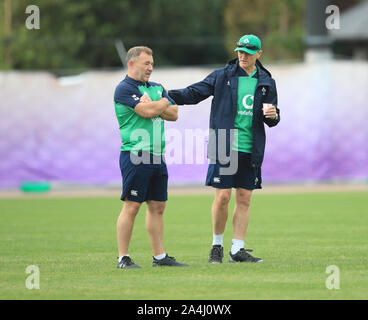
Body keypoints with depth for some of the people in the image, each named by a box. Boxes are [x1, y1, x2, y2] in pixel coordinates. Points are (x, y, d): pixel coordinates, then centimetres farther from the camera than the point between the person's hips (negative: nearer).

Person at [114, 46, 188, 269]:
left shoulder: (157, 89, 19)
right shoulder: (125, 89, -7)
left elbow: (173, 114, 11)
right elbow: (148, 111, -18)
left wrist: (154, 106, -6)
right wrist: (163, 103, 3)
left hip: (157, 157, 8)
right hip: (135, 156, -8)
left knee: (158, 207, 10)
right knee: (131, 206, -7)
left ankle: (160, 256, 15)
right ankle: (123, 258, -3)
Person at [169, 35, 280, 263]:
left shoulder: (267, 83, 10)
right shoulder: (222, 76, 3)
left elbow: (272, 120, 14)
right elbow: (195, 93, 1)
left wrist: (272, 115, -10)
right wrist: (169, 95, -14)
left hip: (251, 150, 3)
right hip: (224, 147, -3)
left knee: (244, 199, 4)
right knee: (223, 197, -7)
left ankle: (237, 249, 9)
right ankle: (217, 245, 11)